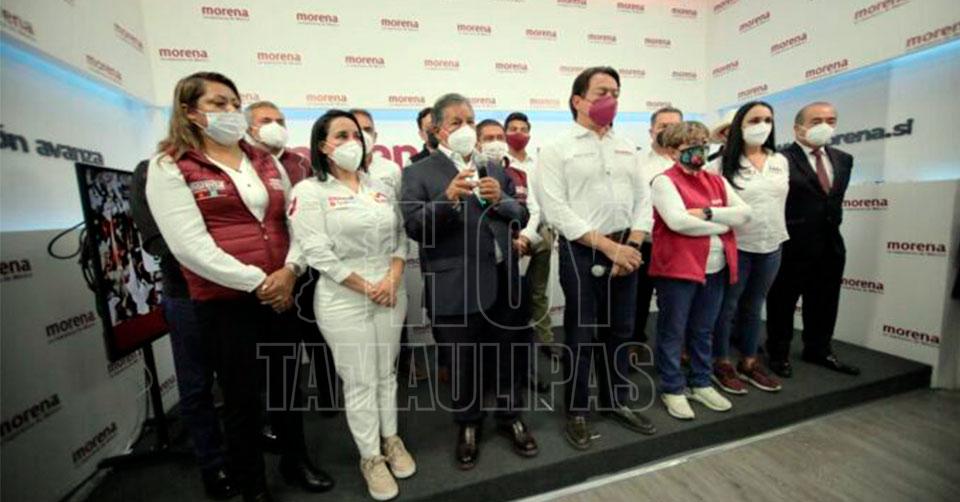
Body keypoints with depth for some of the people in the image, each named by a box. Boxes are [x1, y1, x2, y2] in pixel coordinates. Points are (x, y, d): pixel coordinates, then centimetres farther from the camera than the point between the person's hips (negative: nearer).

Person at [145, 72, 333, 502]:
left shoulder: (266, 162, 11)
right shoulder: (169, 167, -3)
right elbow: (190, 246, -14)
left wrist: (290, 270, -11)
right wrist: (257, 282, -18)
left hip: (281, 295, 5)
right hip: (224, 302, -4)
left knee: (288, 383, 17)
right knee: (242, 397, 10)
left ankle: (296, 460, 41)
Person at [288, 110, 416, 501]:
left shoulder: (381, 188, 9)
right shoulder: (309, 191, -6)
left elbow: (400, 238, 7)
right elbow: (318, 253, -13)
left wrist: (392, 280, -8)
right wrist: (366, 287, -13)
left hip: (391, 293, 5)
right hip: (344, 300, -4)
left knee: (386, 373, 17)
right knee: (359, 381, 8)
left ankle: (390, 440, 37)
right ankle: (370, 457, 28)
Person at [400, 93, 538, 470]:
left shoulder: (495, 170, 12)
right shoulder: (418, 173, -1)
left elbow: (522, 217, 8)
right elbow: (413, 227, -11)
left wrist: (501, 200, -11)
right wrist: (448, 198, -24)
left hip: (501, 280, 4)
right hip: (456, 286, -3)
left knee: (506, 353, 18)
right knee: (462, 360, 14)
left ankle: (510, 417, 42)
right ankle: (468, 424, 39)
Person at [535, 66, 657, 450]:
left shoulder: (627, 147, 13)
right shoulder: (557, 149, -4)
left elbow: (643, 199, 10)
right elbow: (556, 209, -14)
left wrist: (630, 246, -4)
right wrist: (607, 246, -15)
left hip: (626, 249, 6)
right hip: (582, 251, -5)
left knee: (619, 331, 16)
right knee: (581, 336, 4)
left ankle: (616, 402, 35)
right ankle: (577, 413, 23)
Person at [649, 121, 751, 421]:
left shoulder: (717, 181, 14)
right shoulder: (664, 181, -7)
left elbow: (744, 213, 3)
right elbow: (678, 221, -20)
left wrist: (708, 212, -13)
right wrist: (722, 224, -6)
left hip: (715, 269, 7)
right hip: (677, 269, -6)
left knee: (703, 331, 17)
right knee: (673, 333, 5)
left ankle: (701, 384, 33)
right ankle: (672, 389, 19)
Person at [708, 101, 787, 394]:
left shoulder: (781, 161, 9)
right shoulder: (724, 163, -9)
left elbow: (782, 201, 17)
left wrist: (779, 234, 16)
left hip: (771, 246, 6)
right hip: (736, 246, -5)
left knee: (754, 306, 16)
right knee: (727, 306, 4)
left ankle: (749, 363, 29)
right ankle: (721, 364, 18)